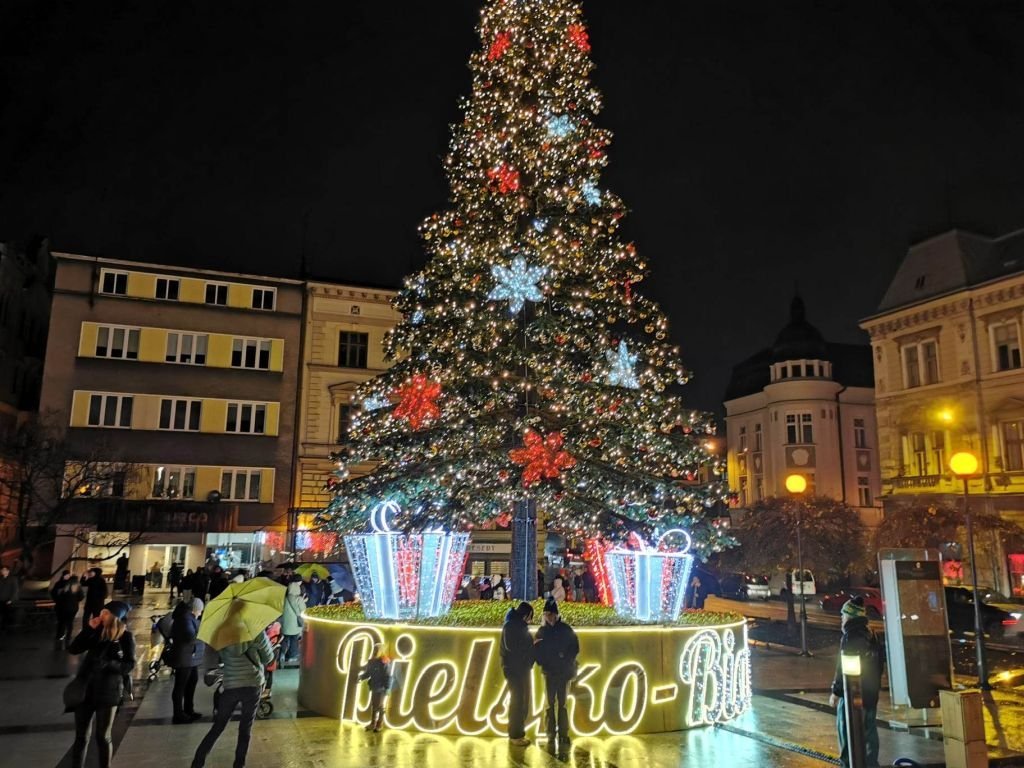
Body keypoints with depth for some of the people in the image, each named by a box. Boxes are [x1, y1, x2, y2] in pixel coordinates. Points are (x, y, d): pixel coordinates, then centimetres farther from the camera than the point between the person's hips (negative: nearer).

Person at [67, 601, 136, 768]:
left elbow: (129, 665, -12)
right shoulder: (97, 631, -1)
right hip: (85, 689, 3)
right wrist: (88, 628, -14)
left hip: (108, 693, -3)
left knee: (103, 737, 10)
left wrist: (108, 663, -28)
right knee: (81, 737, 8)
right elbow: (74, 649, -5)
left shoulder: (126, 638, -10)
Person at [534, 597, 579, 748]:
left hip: (563, 672, -1)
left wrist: (566, 660, -12)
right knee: (550, 704, 2)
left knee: (562, 703, 6)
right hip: (549, 672, 1)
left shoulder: (565, 629, -3)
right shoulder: (541, 631, 2)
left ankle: (563, 734, 14)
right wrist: (541, 663, -9)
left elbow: (575, 647, 0)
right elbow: (537, 650, 7)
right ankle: (551, 735, 6)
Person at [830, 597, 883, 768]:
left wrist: (836, 691, -11)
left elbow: (844, 667, -19)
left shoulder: (850, 636, -18)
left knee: (847, 732, -2)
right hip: (871, 692, 9)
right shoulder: (871, 635, 9)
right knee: (869, 730, 15)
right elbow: (878, 665, 16)